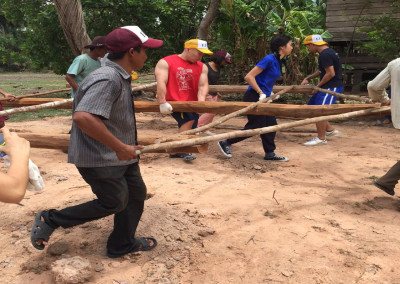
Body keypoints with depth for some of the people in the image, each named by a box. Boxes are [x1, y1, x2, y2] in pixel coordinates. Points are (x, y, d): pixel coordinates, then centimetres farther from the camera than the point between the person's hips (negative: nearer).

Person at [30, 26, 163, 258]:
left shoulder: (120, 77, 7)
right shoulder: (108, 79, -27)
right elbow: (83, 117, -39)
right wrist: (120, 147, -32)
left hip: (118, 153, 10)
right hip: (100, 159, -10)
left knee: (136, 193, 15)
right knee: (114, 202, 5)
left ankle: (122, 245, 32)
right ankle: (50, 220, 18)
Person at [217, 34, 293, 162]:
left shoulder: (279, 61, 11)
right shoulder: (269, 59, -18)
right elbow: (249, 76, -21)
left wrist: (270, 93, 12)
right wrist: (261, 93, -20)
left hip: (263, 98, 10)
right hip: (254, 97, -10)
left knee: (271, 125, 11)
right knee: (255, 126, -4)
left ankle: (270, 154, 23)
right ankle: (226, 143, 8)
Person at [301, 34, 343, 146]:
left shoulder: (325, 55, -19)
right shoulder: (328, 52, 15)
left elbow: (330, 73, -23)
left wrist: (318, 86, -14)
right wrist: (308, 78, 17)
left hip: (332, 86, -11)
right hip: (328, 86, 11)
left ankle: (321, 138, 1)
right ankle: (330, 130, 21)